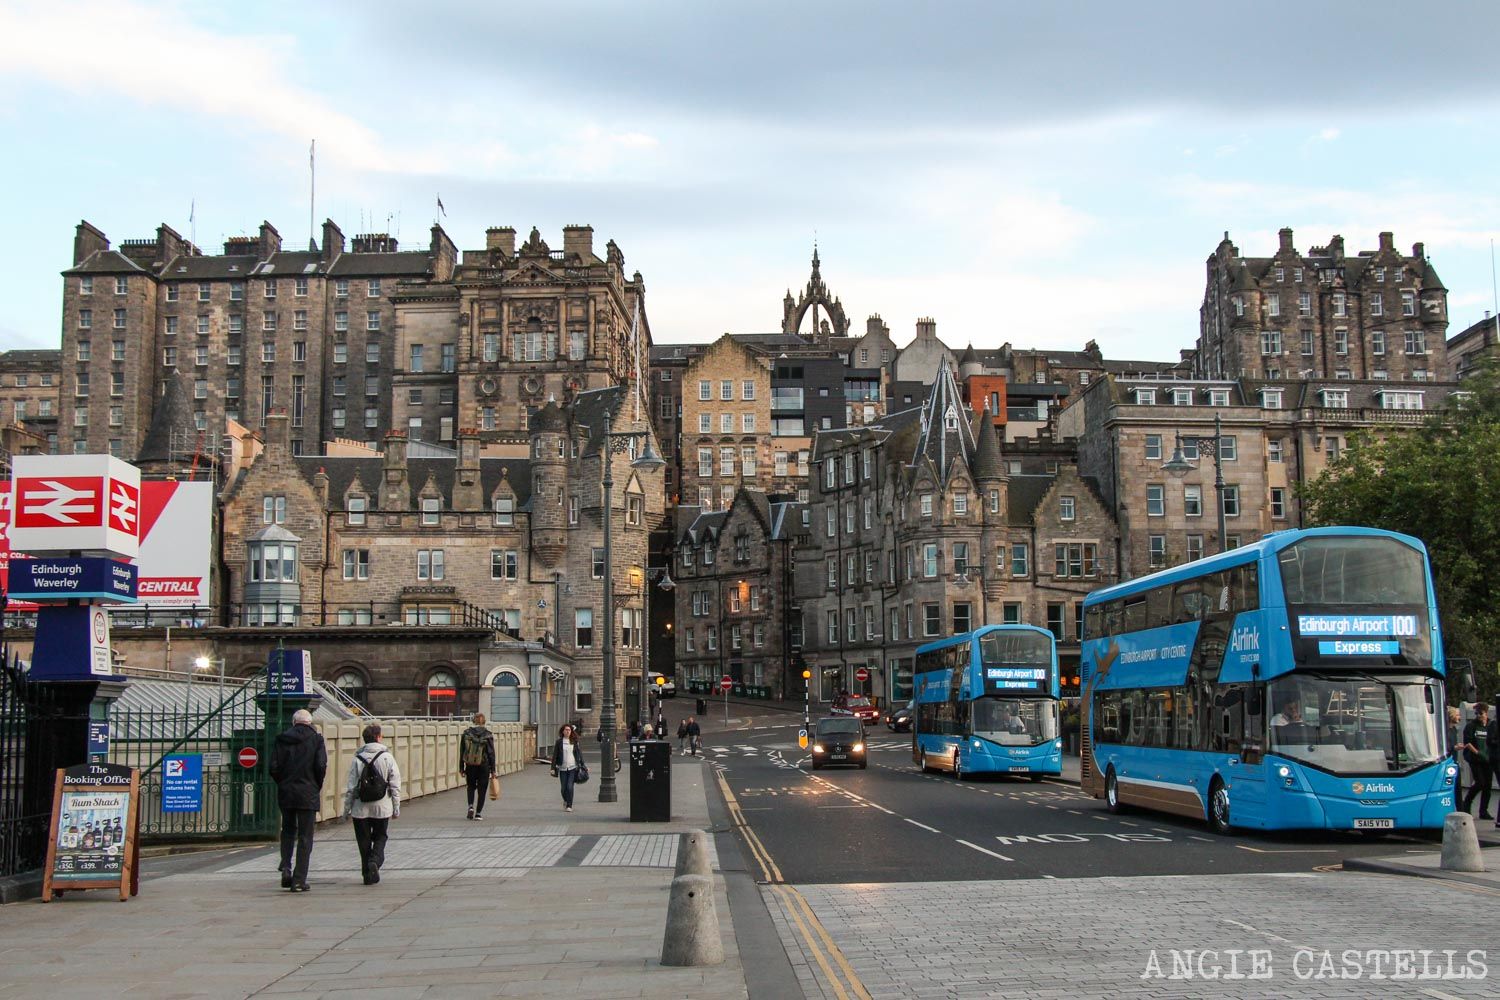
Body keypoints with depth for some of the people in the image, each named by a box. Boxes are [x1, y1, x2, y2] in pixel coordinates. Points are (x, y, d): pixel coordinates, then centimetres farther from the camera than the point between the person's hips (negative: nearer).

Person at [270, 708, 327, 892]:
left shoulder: (282, 739, 4)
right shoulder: (316, 739, -3)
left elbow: (274, 768, -1)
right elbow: (321, 766, -10)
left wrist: (283, 784, 13)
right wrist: (318, 787, 5)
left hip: (285, 793, 3)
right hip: (308, 794, -3)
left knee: (287, 831, 21)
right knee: (305, 837, 2)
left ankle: (285, 867, 3)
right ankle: (299, 880, -1)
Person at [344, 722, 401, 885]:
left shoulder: (357, 759, -3)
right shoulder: (387, 757, -3)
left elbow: (350, 787, -3)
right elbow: (395, 786, -3)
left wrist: (347, 809, 6)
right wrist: (396, 808, 4)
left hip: (361, 809, 0)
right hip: (382, 807, 0)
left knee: (364, 842, 10)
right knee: (380, 838, 14)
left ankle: (368, 874, 11)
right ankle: (375, 861, -12)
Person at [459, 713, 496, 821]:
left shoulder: (466, 733, -2)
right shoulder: (488, 735, -6)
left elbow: (462, 752, 1)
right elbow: (491, 753, -5)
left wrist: (461, 768, 8)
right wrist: (493, 769, 1)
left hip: (470, 766, 1)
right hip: (484, 766, -1)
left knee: (471, 787, 20)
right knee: (482, 789, 8)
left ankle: (471, 806, -1)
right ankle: (478, 813, 7)